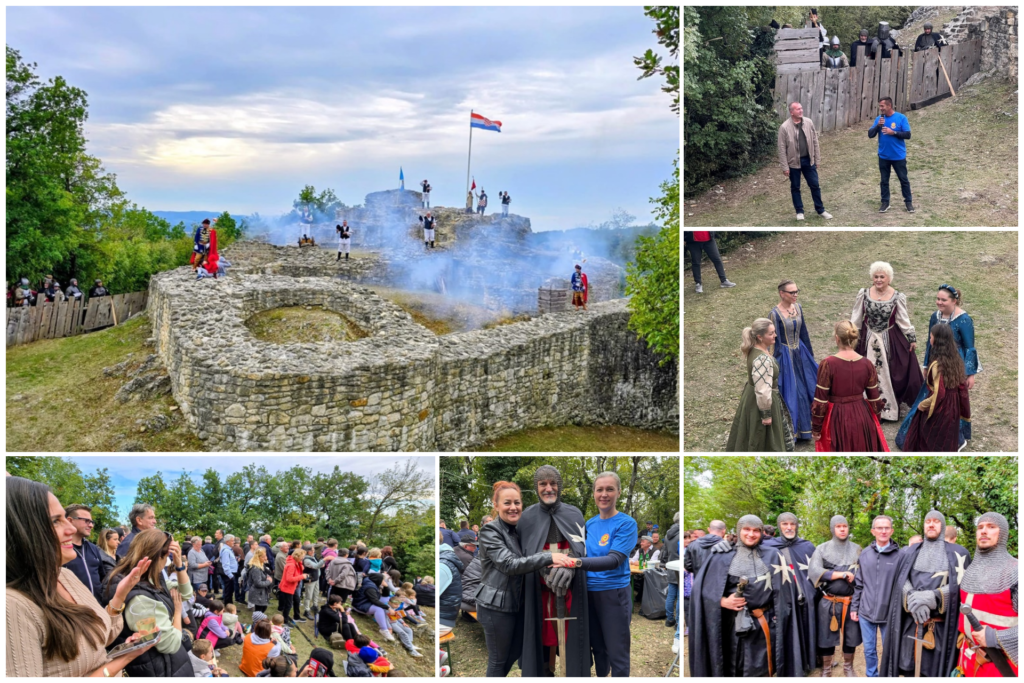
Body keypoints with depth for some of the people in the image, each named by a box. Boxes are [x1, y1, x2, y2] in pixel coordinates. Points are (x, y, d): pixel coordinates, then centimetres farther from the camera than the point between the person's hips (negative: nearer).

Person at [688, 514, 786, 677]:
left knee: (760, 671, 0)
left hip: (765, 623, 1)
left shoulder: (770, 557, 9)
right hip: (735, 624, -1)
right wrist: (723, 601, -18)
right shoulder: (723, 558, 1)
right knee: (736, 670, 1)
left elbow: (779, 590, 9)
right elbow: (704, 588, -2)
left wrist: (778, 619, -2)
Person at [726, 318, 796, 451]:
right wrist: (766, 414, -22)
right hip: (761, 402, -10)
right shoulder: (762, 359, -31)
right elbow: (763, 390, -29)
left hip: (751, 397, 10)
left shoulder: (754, 350, -1)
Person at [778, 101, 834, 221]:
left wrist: (817, 160, 5)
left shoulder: (809, 123, -3)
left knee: (815, 185, 8)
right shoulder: (785, 127, -15)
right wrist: (785, 167, -12)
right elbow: (782, 149, -11)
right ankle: (799, 211, 24)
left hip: (808, 160, 3)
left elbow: (815, 142, 5)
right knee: (795, 188, 10)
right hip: (793, 162, -3)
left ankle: (820, 210, 22)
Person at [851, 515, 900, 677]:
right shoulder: (865, 554, 3)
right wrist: (854, 607, 8)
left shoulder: (899, 555, -7)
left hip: (890, 614, -3)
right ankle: (871, 677, 27)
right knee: (869, 650, 12)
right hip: (866, 612, 3)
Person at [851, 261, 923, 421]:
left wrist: (912, 338, 1)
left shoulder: (897, 297, -9)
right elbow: (855, 318, 4)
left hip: (891, 341, -2)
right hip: (868, 340, 2)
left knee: (889, 374, 5)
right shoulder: (864, 294, -4)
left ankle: (890, 406, 19)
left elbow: (904, 320, -1)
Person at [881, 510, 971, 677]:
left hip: (941, 628, -2)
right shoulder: (909, 553, 13)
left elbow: (961, 584, -6)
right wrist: (913, 598, -19)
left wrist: (931, 597, -19)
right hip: (910, 625, 2)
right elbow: (901, 581, 2)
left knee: (935, 672, -1)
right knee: (908, 671, 4)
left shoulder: (957, 555, 6)